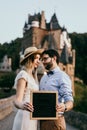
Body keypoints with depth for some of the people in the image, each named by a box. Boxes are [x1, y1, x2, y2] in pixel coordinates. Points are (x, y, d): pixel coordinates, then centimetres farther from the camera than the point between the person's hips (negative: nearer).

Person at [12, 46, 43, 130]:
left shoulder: (32, 76, 15)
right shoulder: (23, 75, -12)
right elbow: (17, 101, -21)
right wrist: (22, 105, -42)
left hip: (32, 118, 9)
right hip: (25, 117, -9)